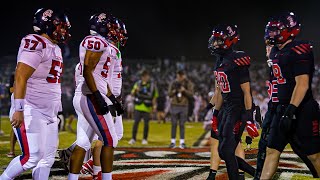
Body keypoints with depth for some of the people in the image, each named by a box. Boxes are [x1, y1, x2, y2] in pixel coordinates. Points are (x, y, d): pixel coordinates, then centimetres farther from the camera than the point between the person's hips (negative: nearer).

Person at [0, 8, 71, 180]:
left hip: (49, 114, 10)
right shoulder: (35, 43, -13)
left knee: (48, 158, 7)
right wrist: (18, 109, -26)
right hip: (31, 112, -9)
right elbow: (20, 77, -20)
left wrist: (57, 112, 22)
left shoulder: (55, 49, 17)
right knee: (32, 156, -12)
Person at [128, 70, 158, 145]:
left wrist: (154, 106, -1)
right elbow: (132, 93, 7)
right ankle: (133, 138, 5)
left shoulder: (152, 84, 4)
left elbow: (154, 96, 7)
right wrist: (135, 90, -14)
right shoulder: (138, 83, 7)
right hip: (138, 107, 1)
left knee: (146, 123, 3)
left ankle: (145, 139, 15)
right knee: (136, 122, -3)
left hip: (147, 108, -1)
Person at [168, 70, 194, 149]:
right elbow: (169, 94, 7)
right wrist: (174, 91, -12)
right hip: (174, 106, 1)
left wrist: (184, 90, -17)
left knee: (182, 125, 1)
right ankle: (173, 142, 8)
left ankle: (182, 142, 6)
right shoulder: (173, 83, 5)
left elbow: (191, 95, -3)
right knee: (174, 124, 3)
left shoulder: (188, 83, 1)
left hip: (184, 106, -1)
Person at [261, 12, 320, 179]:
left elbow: (302, 84, -22)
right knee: (272, 151, 8)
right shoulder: (276, 52, 12)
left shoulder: (299, 51, -15)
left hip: (302, 110, -9)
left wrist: (291, 111, -27)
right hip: (283, 108, 9)